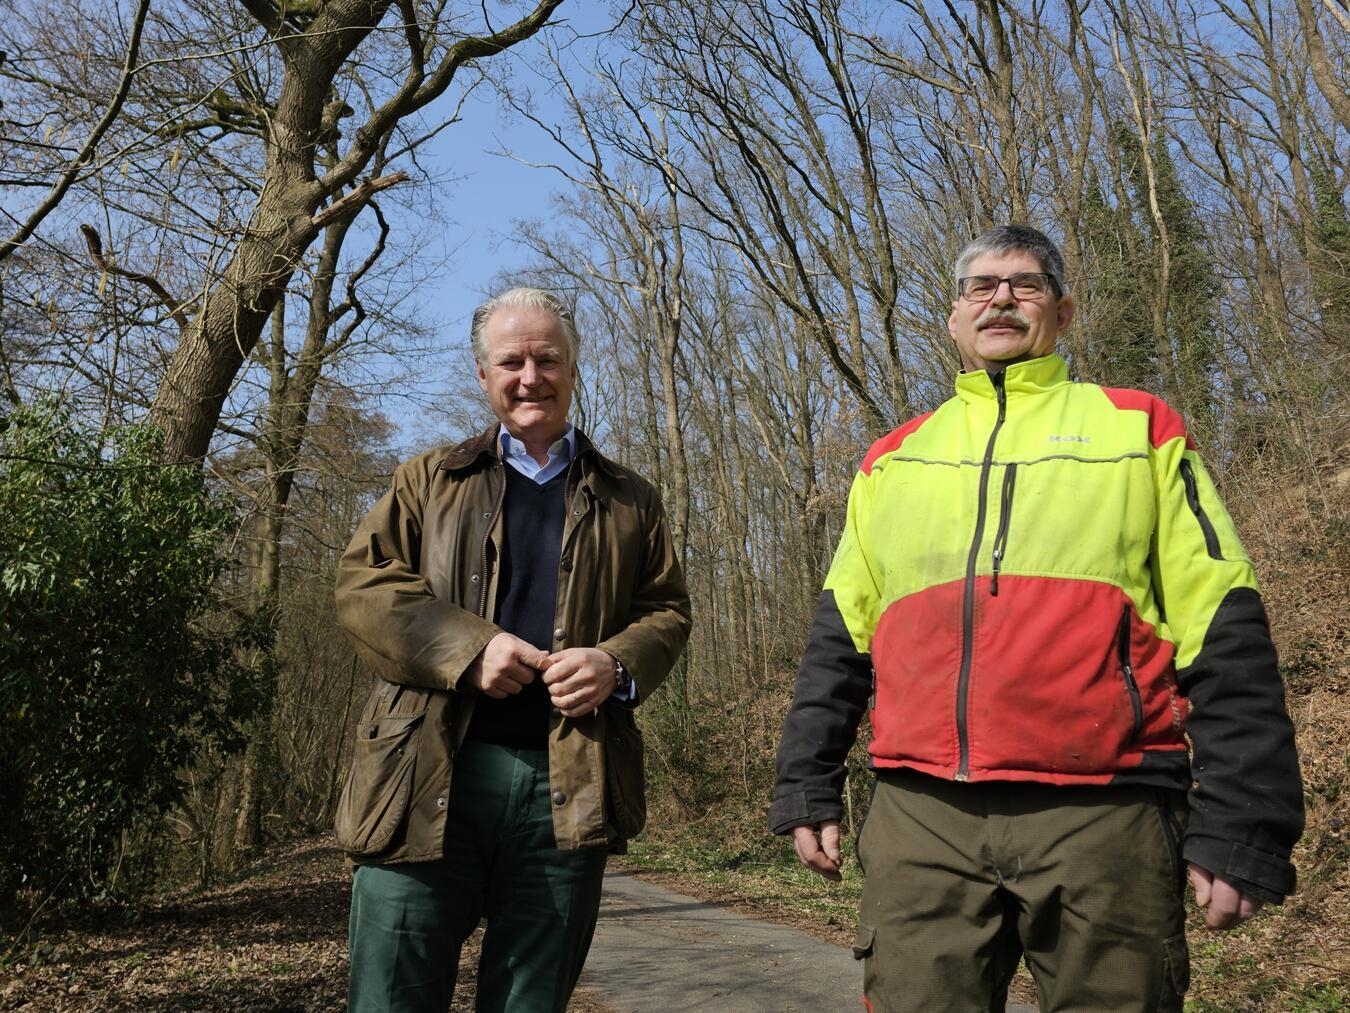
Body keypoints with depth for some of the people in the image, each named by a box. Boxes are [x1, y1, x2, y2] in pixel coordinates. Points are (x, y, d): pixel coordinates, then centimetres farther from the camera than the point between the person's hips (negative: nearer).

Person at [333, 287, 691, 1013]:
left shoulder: (628, 500, 15)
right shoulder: (429, 479, 14)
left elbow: (666, 611, 13)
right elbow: (360, 583, 3)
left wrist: (618, 665, -10)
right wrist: (468, 646, -12)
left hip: (567, 786, 1)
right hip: (429, 779, 0)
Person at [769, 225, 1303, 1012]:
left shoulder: (1139, 430, 8)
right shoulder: (892, 460, 16)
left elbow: (1224, 635, 2)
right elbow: (840, 637, 16)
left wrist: (1243, 827, -5)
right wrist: (809, 789, 11)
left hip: (1101, 819, -2)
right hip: (920, 818, 2)